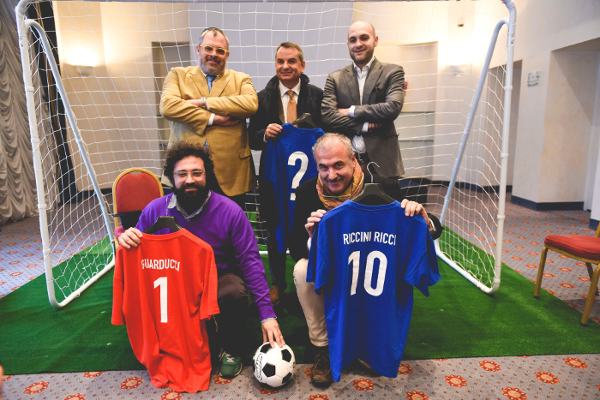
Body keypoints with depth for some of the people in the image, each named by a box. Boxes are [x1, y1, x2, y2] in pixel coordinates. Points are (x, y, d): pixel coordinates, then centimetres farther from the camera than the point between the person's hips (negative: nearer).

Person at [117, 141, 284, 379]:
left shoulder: (229, 211, -14)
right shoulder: (155, 210, -6)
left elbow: (250, 261, -14)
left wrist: (267, 313, -20)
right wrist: (125, 239, -21)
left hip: (220, 277, -2)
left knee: (234, 293, -35)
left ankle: (231, 351, 0)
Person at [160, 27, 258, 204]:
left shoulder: (241, 79, 12)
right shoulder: (178, 74, 12)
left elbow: (251, 103, -10)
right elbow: (167, 106, -7)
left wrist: (204, 102, -12)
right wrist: (213, 119, -12)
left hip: (229, 173, 0)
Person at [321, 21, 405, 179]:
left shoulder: (392, 72, 5)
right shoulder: (335, 78, 9)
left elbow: (393, 107, -11)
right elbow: (327, 115, -4)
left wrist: (352, 111, -8)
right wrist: (365, 126, -10)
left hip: (382, 161, -1)